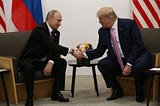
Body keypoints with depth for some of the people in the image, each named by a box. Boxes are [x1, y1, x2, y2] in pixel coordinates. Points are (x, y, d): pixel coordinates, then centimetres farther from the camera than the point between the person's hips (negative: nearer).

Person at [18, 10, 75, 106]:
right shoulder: (39, 30, -22)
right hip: (28, 60, -8)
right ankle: (29, 98, -22)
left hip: (43, 61, 8)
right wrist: (70, 51, -36)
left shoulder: (56, 33, 4)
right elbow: (52, 46, -32)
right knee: (29, 68, -38)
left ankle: (56, 93, -6)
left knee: (62, 62, -9)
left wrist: (50, 62, -23)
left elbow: (55, 50, -3)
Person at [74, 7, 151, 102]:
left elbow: (138, 45, -20)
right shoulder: (102, 31, 0)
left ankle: (139, 91, -4)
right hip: (117, 60, 5)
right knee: (102, 64, -17)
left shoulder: (129, 24, -16)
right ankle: (117, 90, 3)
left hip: (136, 56, -5)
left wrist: (129, 64, -28)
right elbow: (99, 51, 7)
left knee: (138, 67, -35)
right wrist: (84, 55, -10)